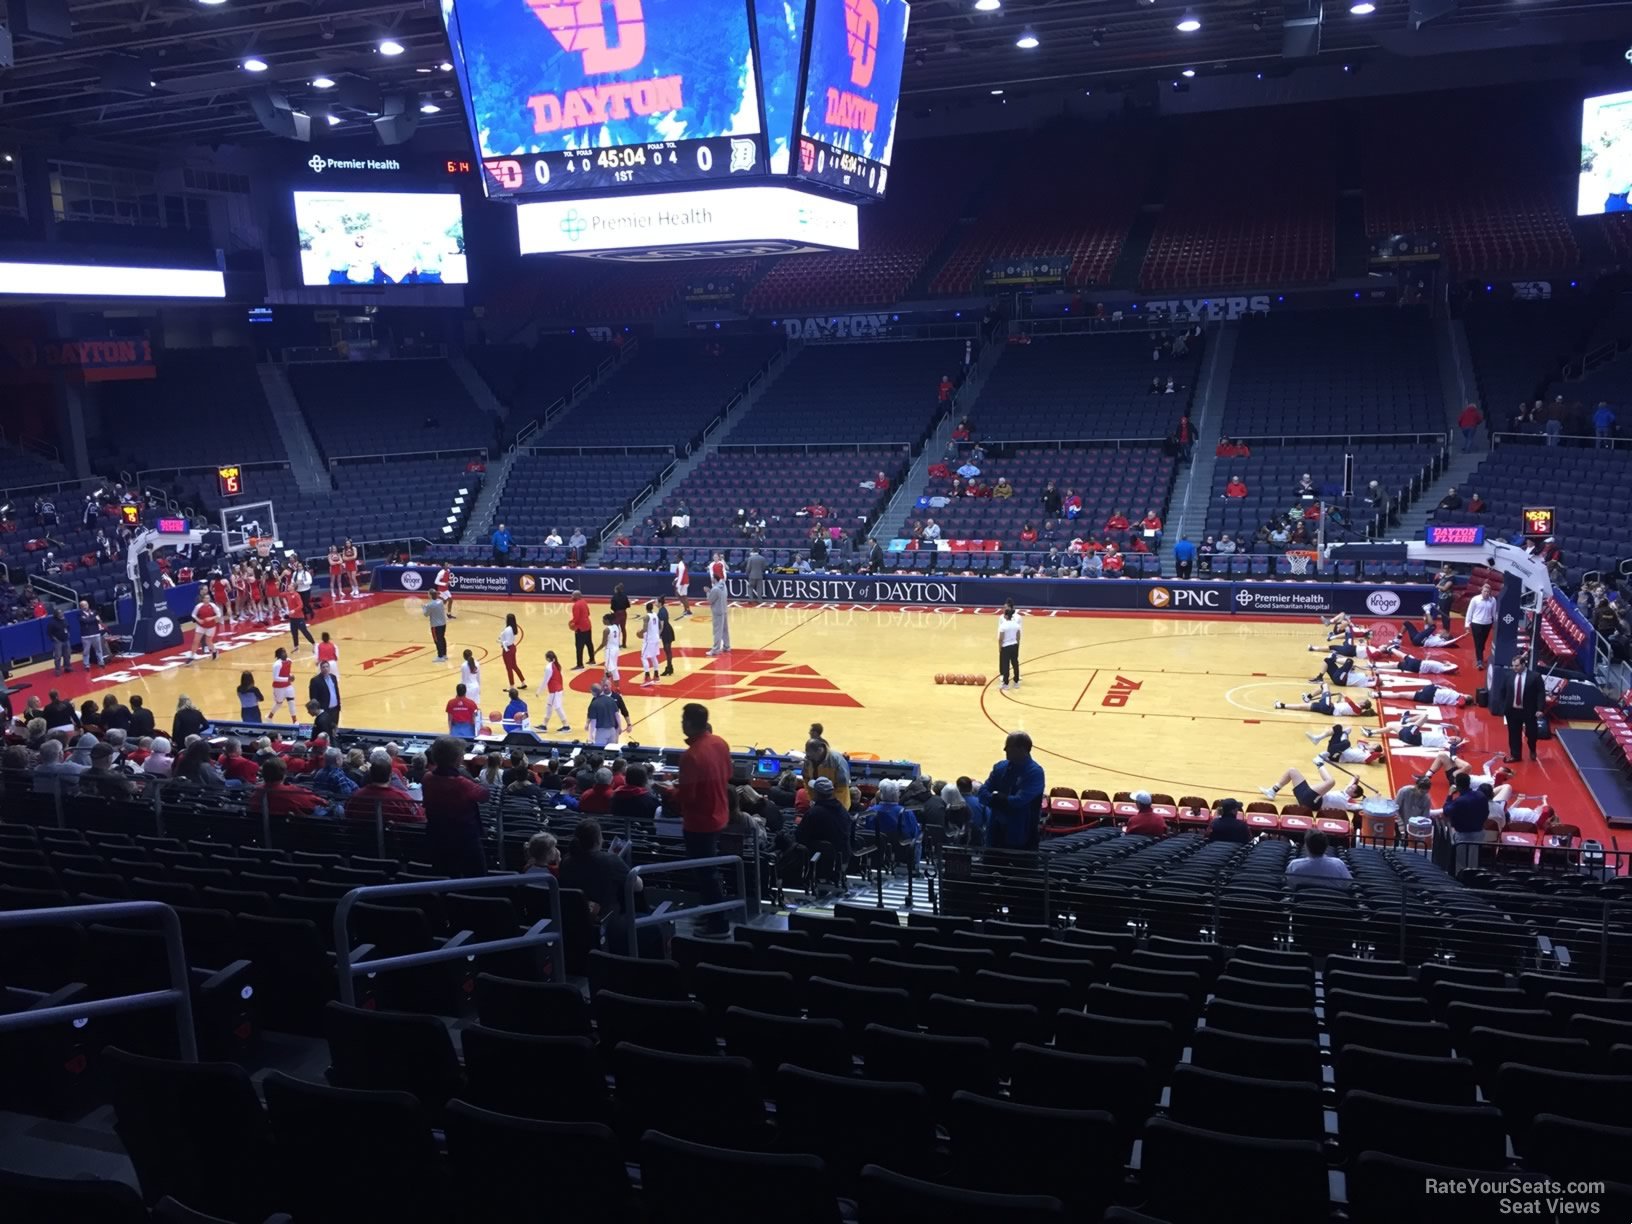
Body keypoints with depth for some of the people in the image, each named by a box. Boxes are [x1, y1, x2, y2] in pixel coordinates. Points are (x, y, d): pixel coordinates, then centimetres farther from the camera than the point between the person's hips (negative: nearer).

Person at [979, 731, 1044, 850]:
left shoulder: (1035, 772, -13)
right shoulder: (1001, 767, 7)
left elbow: (1019, 801, -22)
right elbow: (983, 794, 1)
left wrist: (996, 798, -8)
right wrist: (1002, 799, -17)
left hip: (1020, 836, -6)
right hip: (997, 831, 6)